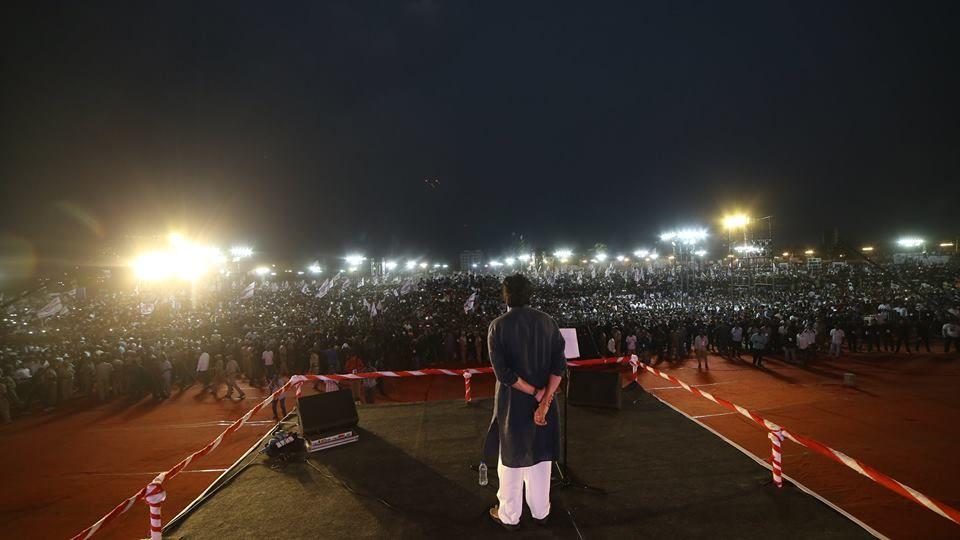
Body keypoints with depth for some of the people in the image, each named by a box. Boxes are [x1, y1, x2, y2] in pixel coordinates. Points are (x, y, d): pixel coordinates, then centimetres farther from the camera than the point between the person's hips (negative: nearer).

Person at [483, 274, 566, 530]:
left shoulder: (498, 325, -15)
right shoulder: (547, 321, -6)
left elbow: (503, 372, -21)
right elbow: (559, 364, -12)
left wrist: (536, 393, -14)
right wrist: (544, 399, -16)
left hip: (512, 402, -3)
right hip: (544, 399, 3)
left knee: (512, 459, 15)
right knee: (540, 456, 20)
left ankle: (509, 516, 31)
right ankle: (540, 512, 37)